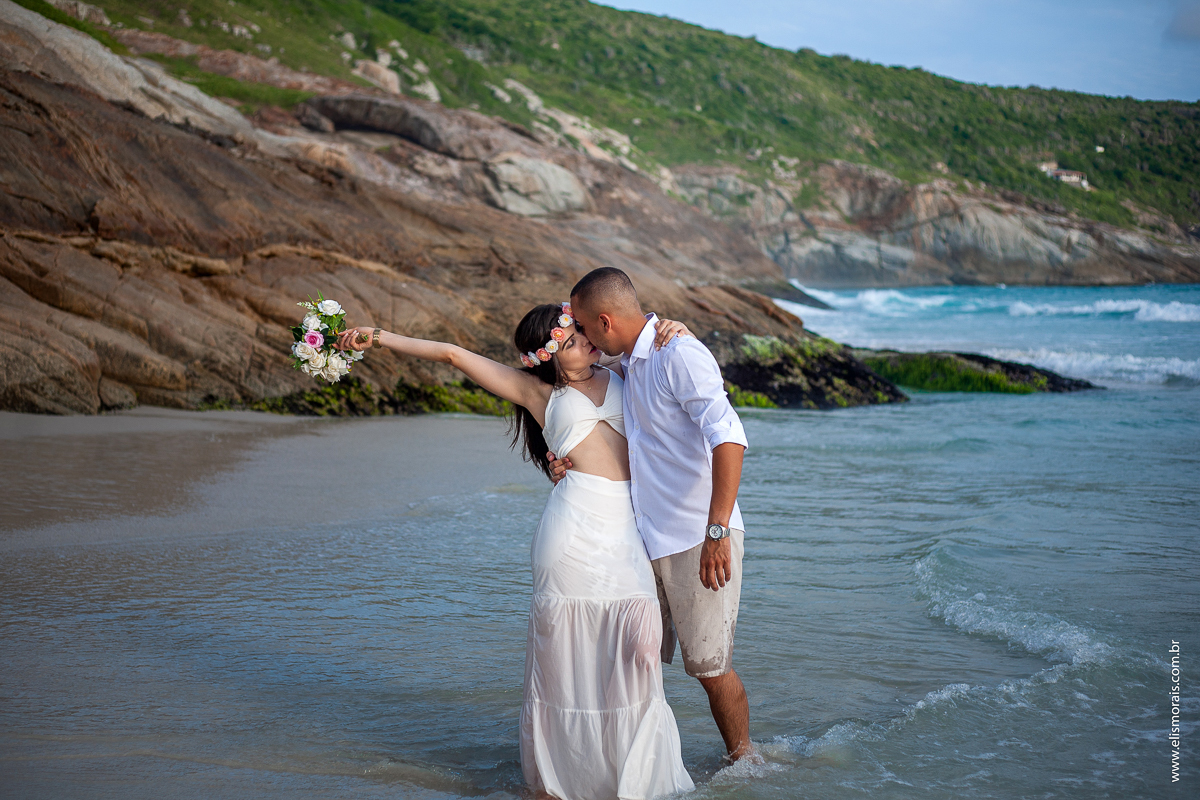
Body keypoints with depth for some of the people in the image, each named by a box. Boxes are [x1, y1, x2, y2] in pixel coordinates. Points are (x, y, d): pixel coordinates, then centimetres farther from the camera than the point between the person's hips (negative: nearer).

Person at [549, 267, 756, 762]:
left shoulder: (680, 355, -16)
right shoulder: (628, 364, 14)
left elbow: (729, 439, -26)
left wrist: (717, 532, -31)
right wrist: (574, 467, 4)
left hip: (699, 541, -8)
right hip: (646, 539, 8)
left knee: (708, 665, -2)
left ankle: (743, 760, 18)